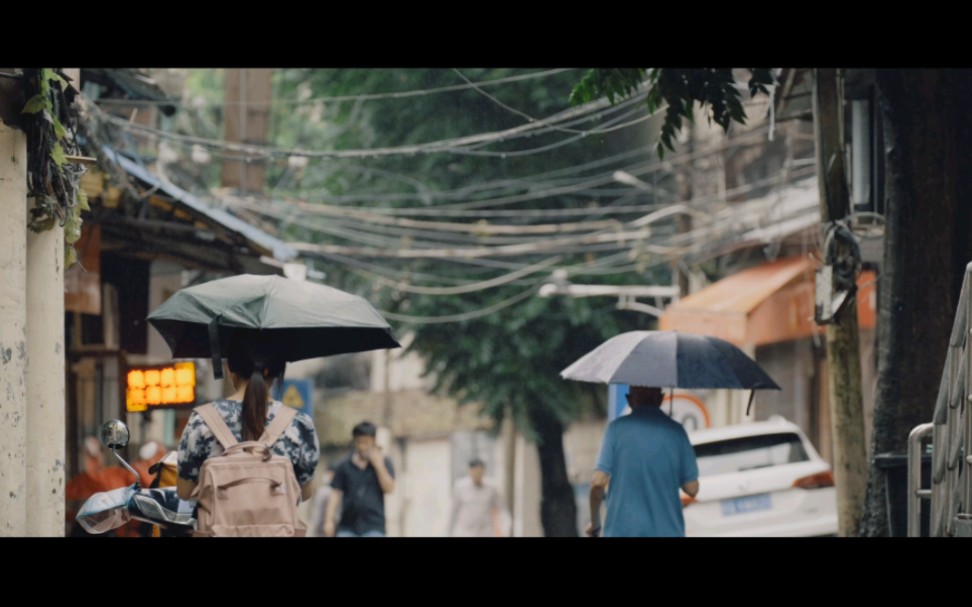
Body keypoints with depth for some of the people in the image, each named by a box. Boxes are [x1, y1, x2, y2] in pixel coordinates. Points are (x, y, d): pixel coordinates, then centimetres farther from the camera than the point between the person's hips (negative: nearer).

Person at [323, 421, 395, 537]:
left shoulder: (383, 462, 5)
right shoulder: (344, 465, 6)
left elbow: (389, 488, -5)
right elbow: (335, 494, 6)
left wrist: (379, 465, -13)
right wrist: (329, 520, -1)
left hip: (373, 527, -2)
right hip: (347, 526, 2)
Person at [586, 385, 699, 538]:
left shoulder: (617, 428, -3)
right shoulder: (676, 431, 1)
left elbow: (598, 482, -8)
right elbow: (691, 488, 2)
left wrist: (594, 523, 6)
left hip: (623, 530, -1)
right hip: (667, 530, 1)